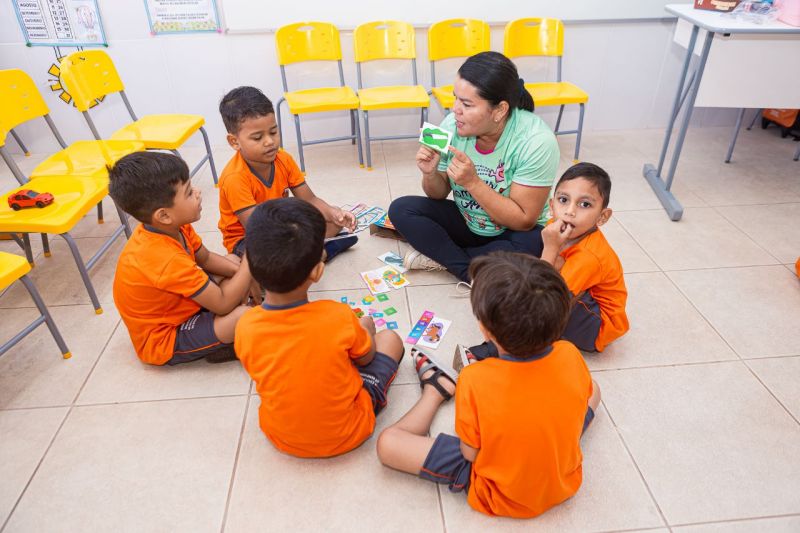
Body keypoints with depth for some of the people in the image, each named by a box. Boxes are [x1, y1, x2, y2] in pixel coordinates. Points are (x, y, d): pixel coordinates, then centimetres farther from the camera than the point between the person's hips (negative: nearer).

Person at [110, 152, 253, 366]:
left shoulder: (170, 227, -12)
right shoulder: (167, 259, -37)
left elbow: (206, 258, 6)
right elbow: (223, 304, -29)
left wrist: (243, 271, -7)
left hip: (177, 307, 9)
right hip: (163, 341, -9)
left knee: (232, 260, 11)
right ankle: (221, 346, 1)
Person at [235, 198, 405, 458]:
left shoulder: (245, 328, -23)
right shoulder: (339, 316, -30)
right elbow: (366, 357, -7)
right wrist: (363, 330, 14)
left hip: (282, 438, 3)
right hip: (346, 435, -3)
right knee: (389, 338, 15)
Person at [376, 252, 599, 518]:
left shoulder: (475, 379, -35)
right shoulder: (571, 356, -23)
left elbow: (470, 453, -19)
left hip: (500, 497, -4)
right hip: (566, 482, 4)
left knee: (387, 443, -3)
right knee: (594, 389, 24)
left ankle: (436, 388, 22)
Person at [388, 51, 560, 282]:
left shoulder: (536, 141, -25)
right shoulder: (453, 124, -14)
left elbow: (524, 221, -23)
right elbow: (439, 195, -1)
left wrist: (473, 182, -32)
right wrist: (430, 174, -24)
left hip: (513, 233, -3)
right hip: (465, 222, 4)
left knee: (529, 247, -36)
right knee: (400, 209, -13)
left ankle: (442, 257, -14)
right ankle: (475, 271, -17)